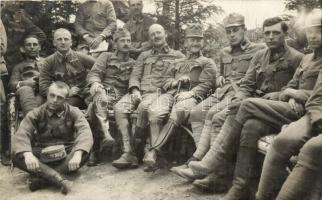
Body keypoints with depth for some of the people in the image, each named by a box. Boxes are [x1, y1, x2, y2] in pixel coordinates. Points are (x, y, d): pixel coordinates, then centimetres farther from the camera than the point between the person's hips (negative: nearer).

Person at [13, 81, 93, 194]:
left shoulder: (73, 112, -2)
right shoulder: (36, 113, 2)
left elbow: (85, 132, -19)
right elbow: (21, 134, -14)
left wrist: (77, 154, -39)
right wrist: (27, 154, -35)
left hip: (67, 156, -1)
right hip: (41, 157, 1)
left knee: (84, 153, -31)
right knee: (16, 156, -26)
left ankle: (41, 177, -35)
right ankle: (59, 179, -40)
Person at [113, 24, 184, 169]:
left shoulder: (177, 56, 19)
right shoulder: (144, 56, 28)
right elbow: (134, 75, 17)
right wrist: (135, 90, -4)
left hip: (158, 91, -4)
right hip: (139, 90, 4)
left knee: (144, 107, -38)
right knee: (119, 108, -27)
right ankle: (128, 150, -28)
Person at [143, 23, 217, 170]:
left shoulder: (208, 63, 22)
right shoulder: (178, 63, 36)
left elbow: (206, 85, 6)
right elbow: (166, 81, 28)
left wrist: (190, 93, -13)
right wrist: (176, 81, 4)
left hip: (192, 96, -3)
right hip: (171, 93, 4)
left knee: (177, 113, -38)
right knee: (154, 111, -31)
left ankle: (154, 150, -40)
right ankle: (154, 154, -37)